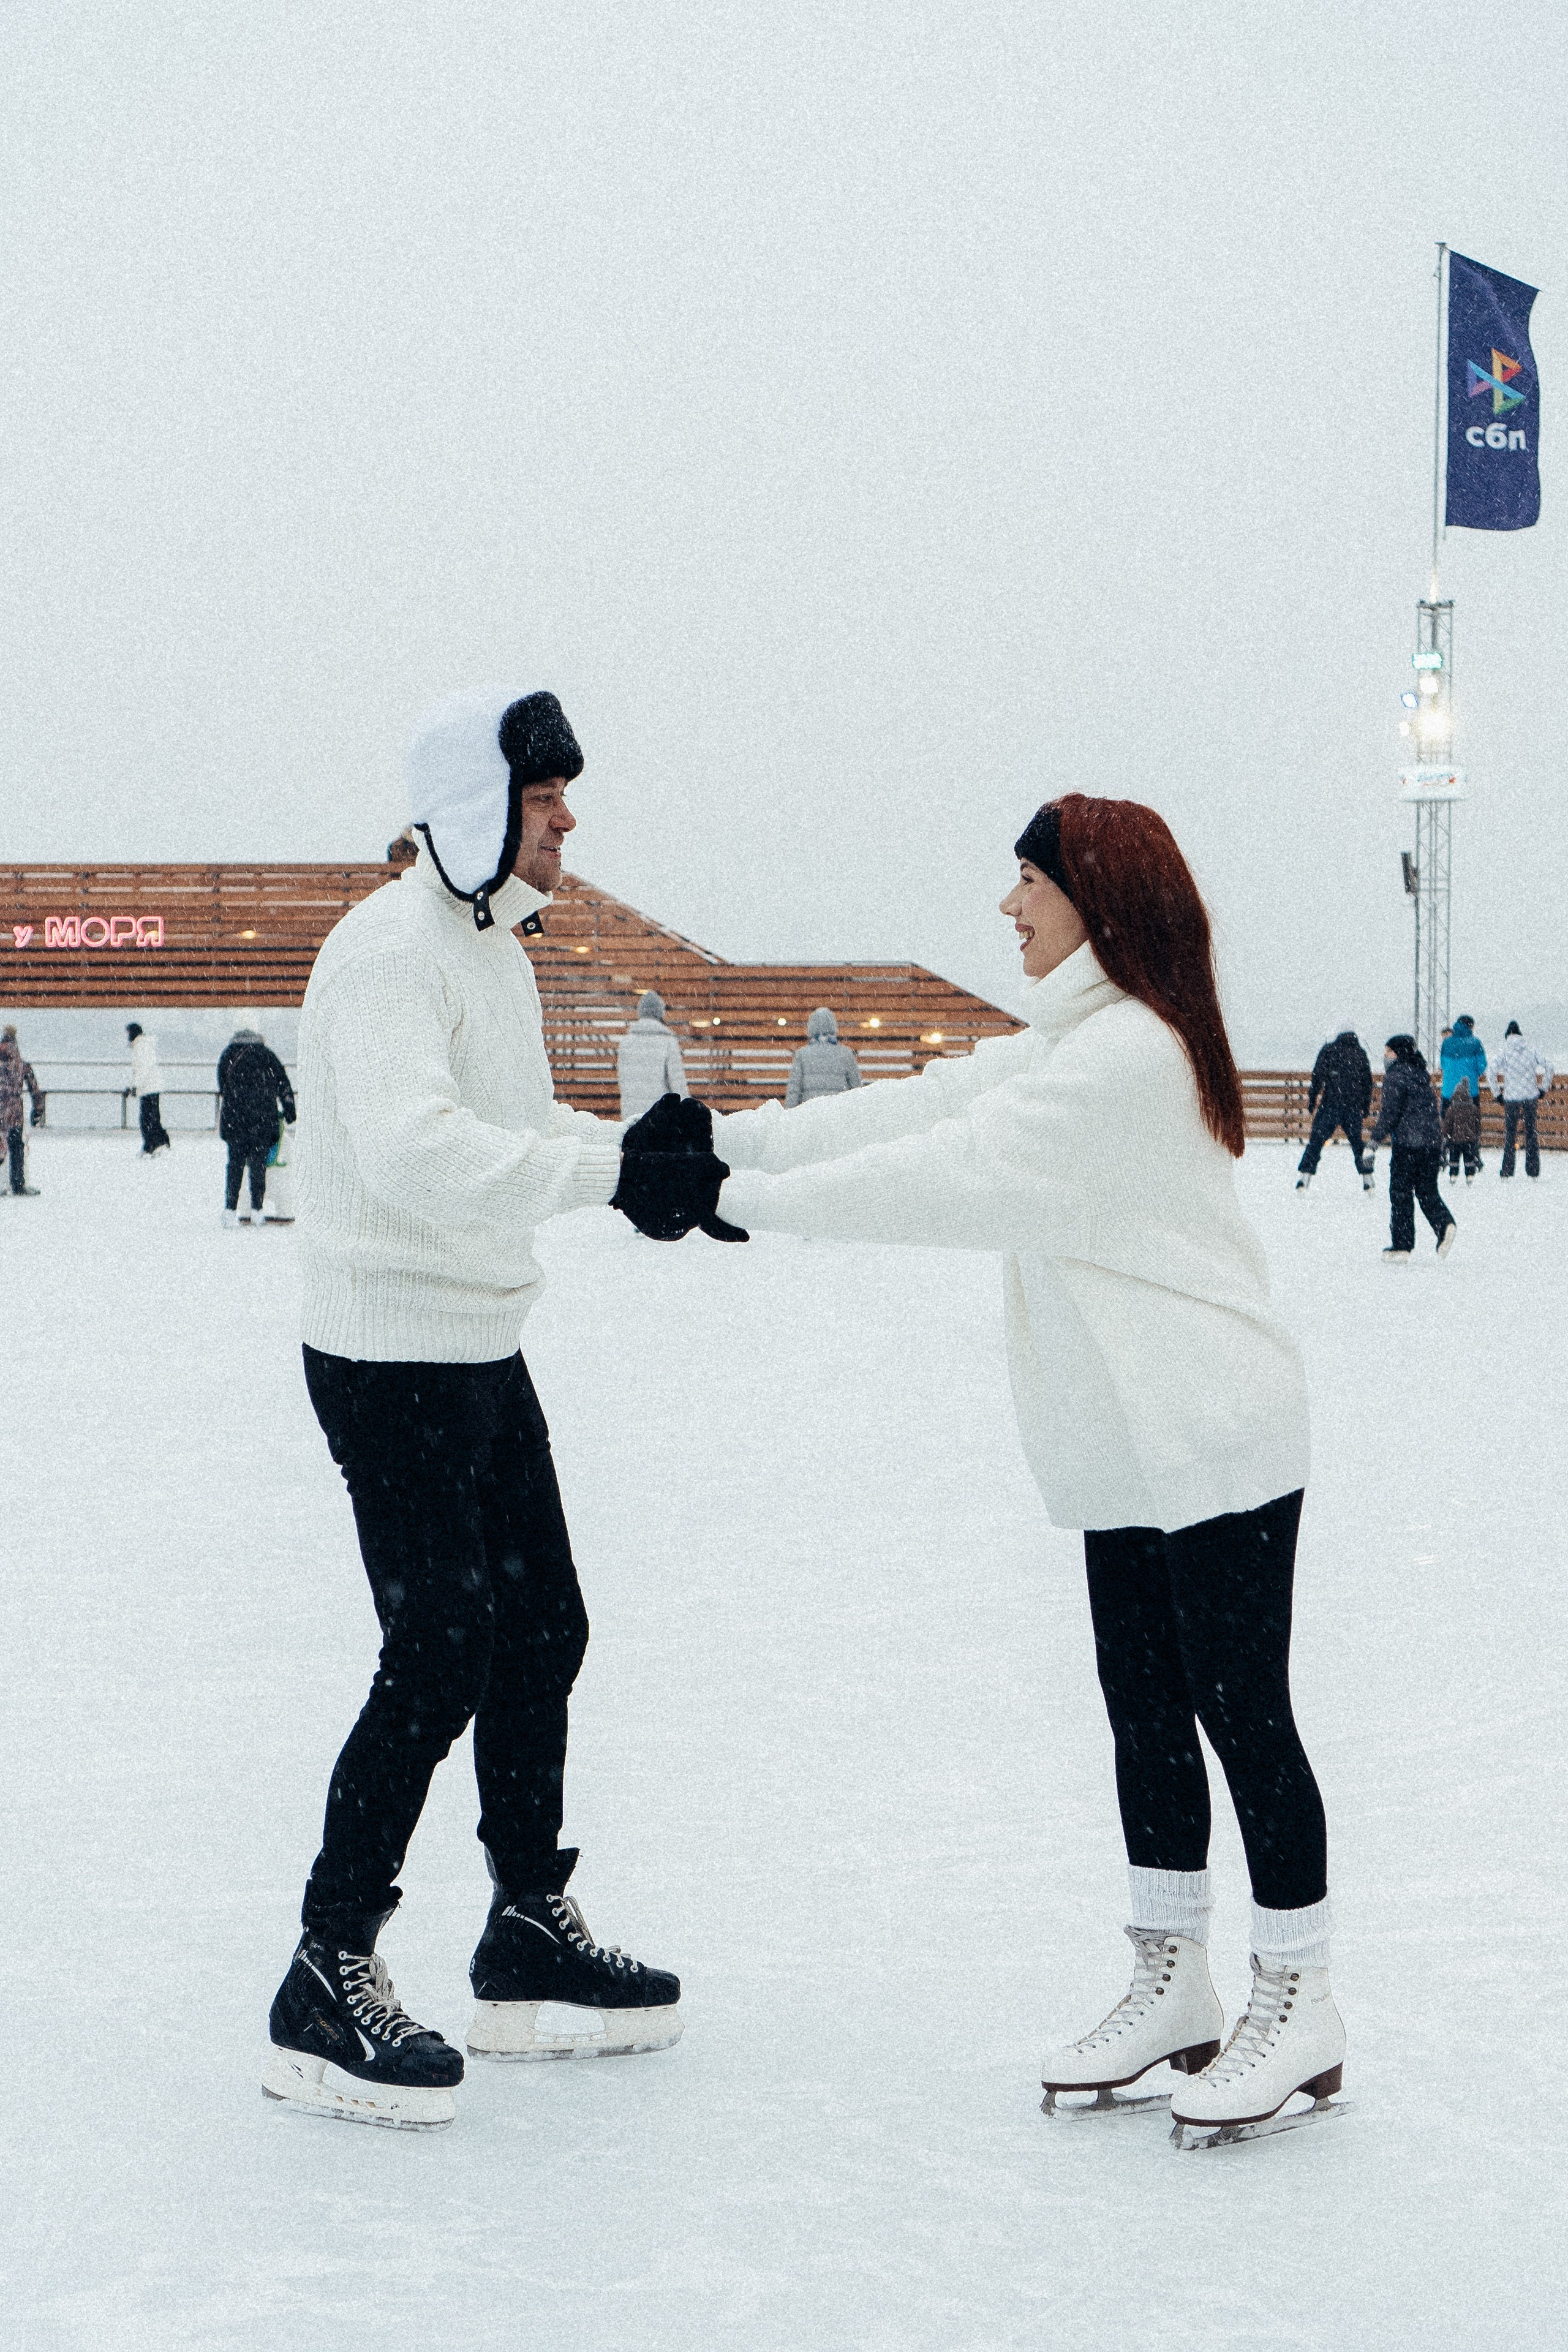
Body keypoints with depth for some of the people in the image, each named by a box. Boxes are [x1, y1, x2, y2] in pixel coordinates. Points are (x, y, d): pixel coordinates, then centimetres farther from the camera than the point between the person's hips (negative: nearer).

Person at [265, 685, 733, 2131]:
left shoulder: (493, 948, 13)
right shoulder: (388, 954, -20)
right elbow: (419, 1152, -34)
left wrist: (656, 1163, 4)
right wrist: (615, 1173, -37)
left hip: (485, 1354, 10)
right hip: (391, 1358, -10)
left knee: (540, 1630, 15)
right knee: (439, 1658, -9)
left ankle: (532, 1943, 28)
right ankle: (327, 1986, 1)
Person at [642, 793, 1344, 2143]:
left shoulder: (1127, 1052, -19)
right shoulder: (1070, 1044, 14)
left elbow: (952, 1174, -24)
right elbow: (927, 1109, 8)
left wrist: (750, 1200, -22)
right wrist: (730, 1138, 0)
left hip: (1215, 1443, -10)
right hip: (1130, 1450, 10)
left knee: (1243, 1717, -3)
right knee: (1147, 1716, 13)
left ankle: (1299, 2007, 7)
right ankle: (1173, 1987, 23)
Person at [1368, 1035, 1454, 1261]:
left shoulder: (1396, 1075, -9)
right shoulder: (1421, 1073, 16)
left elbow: (1390, 1111, -15)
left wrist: (1377, 1138, -9)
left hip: (1407, 1143, -8)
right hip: (1432, 1141, 8)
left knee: (1401, 1193, 1)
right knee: (1427, 1190, 15)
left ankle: (1402, 1246, 3)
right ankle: (1445, 1224, -10)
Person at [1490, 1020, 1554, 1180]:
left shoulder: (1505, 1053, -3)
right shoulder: (1532, 1050, 4)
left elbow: (1494, 1074, -11)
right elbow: (1549, 1068, 3)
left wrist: (1497, 1093, 0)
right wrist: (1543, 1088, 11)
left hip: (1511, 1097, -2)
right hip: (1531, 1096, 2)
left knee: (1510, 1132, 6)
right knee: (1531, 1132, 10)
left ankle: (1508, 1169, 3)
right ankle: (1533, 1168, 10)